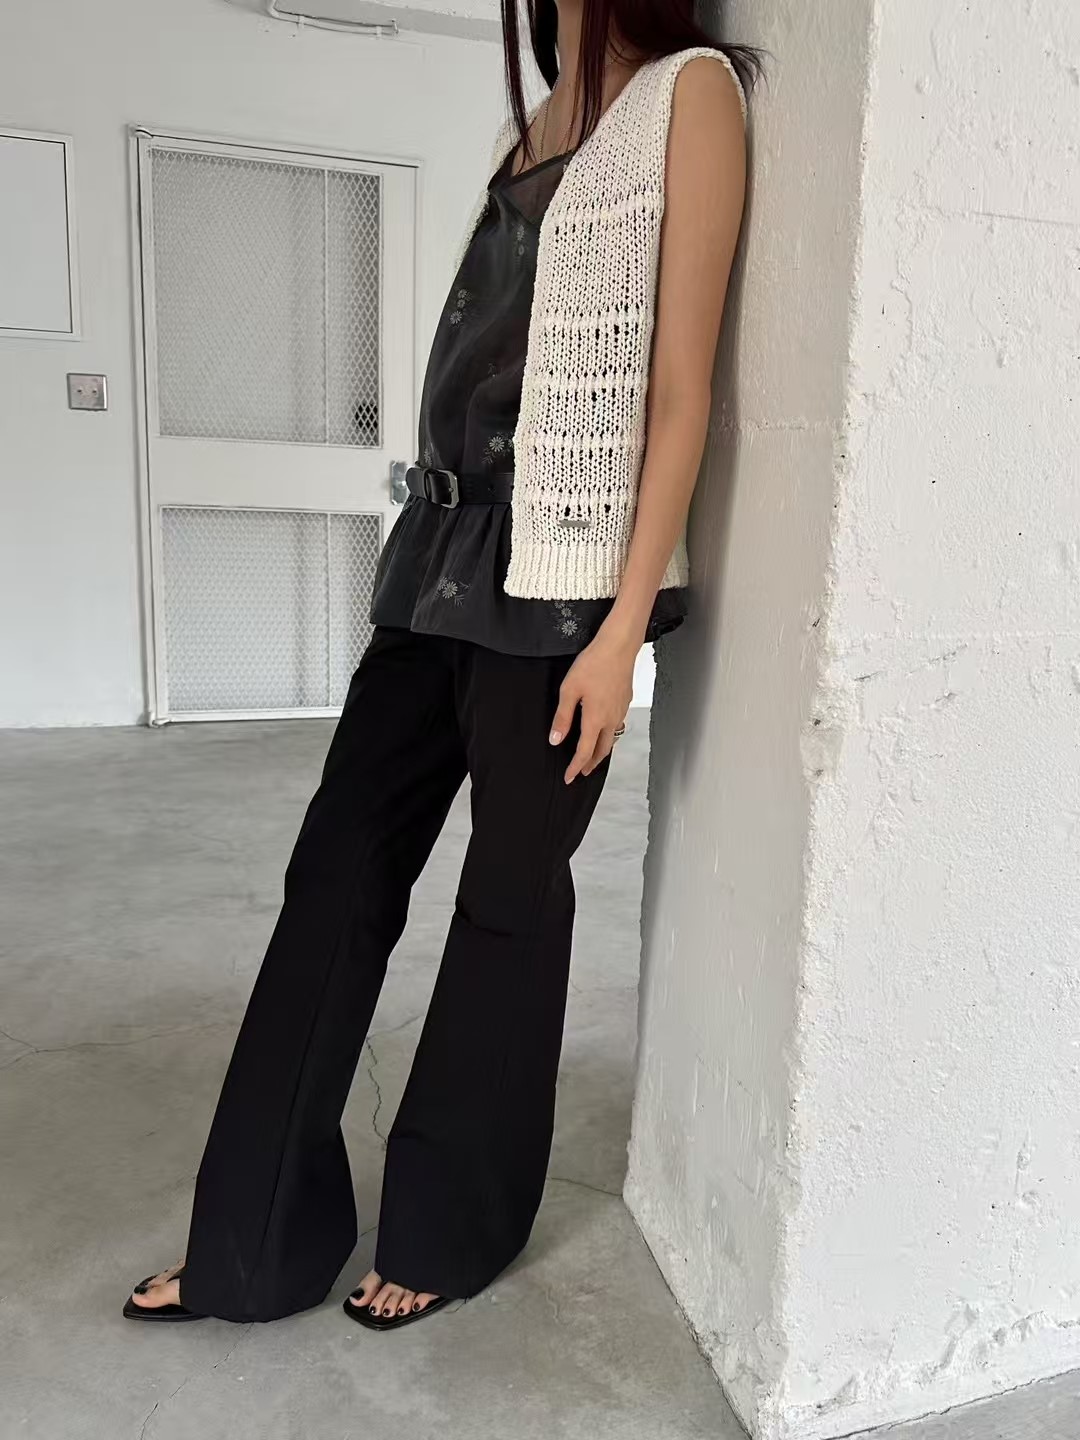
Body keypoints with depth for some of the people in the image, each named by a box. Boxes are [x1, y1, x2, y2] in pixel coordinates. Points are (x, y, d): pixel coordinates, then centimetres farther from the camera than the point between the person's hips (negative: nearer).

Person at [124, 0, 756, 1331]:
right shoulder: (524, 131, 21)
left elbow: (681, 383, -8)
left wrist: (625, 622, -15)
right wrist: (440, 555, 18)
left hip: (561, 577, -7)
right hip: (447, 557, 7)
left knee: (510, 896, 4)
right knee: (338, 864, 5)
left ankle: (445, 1233, 26)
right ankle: (254, 1241, 21)